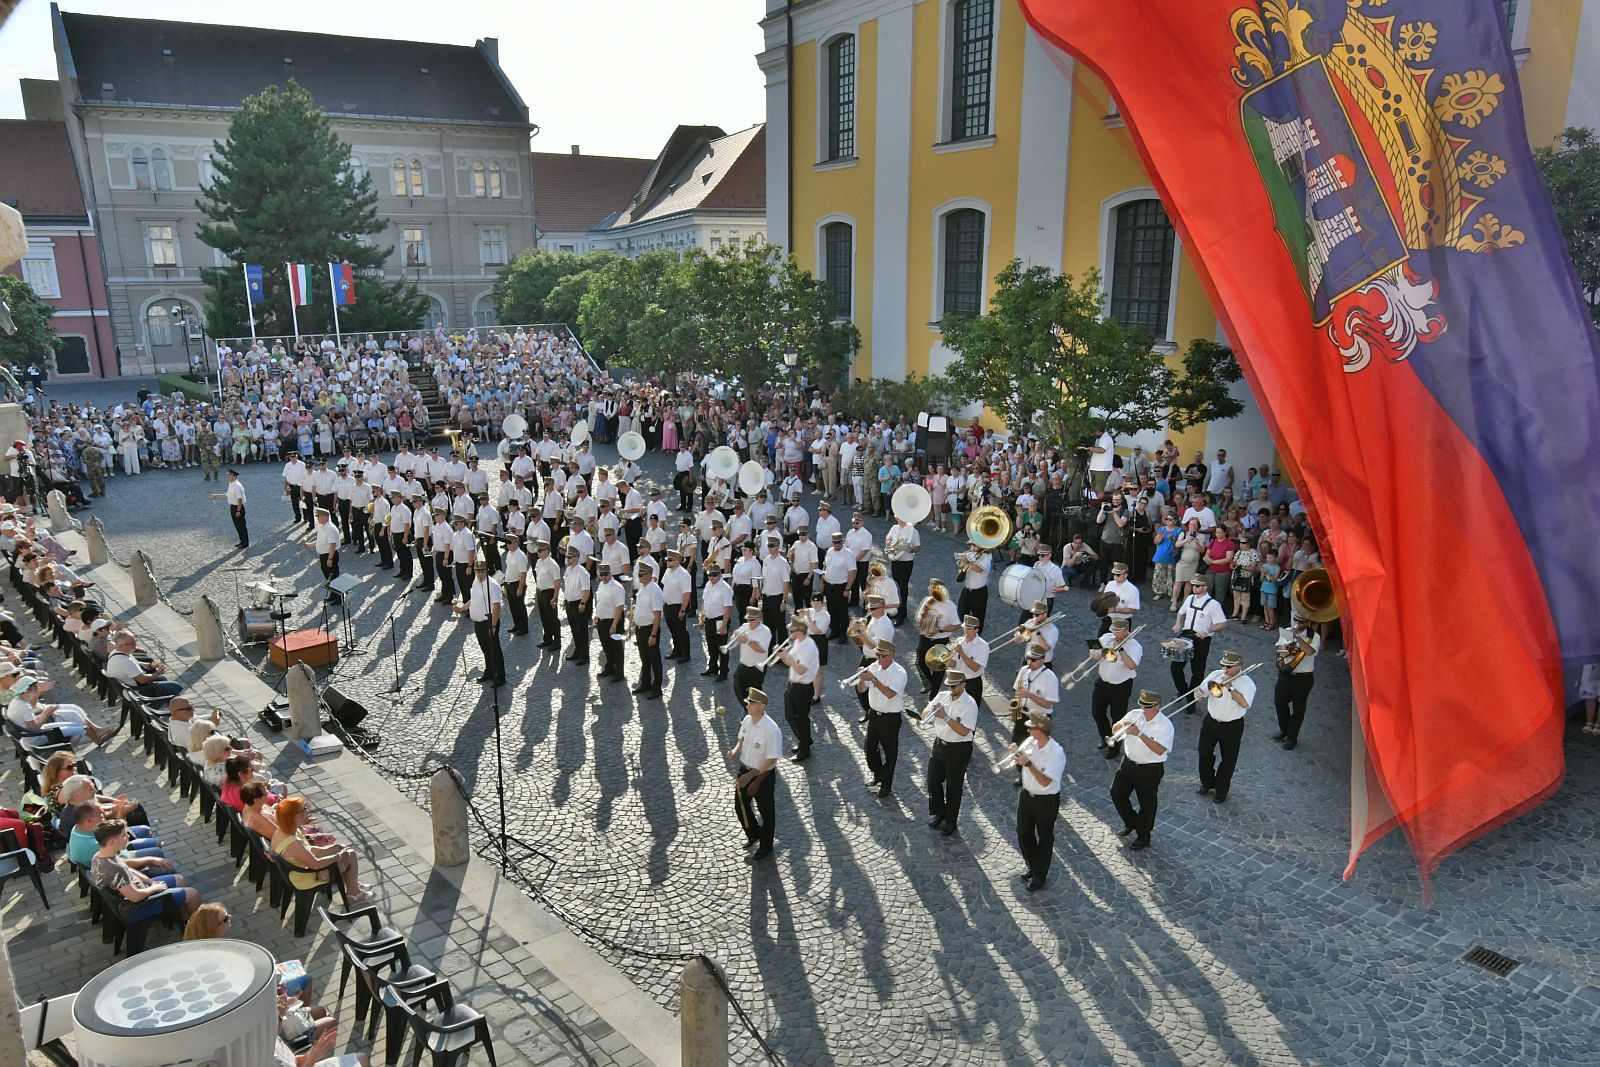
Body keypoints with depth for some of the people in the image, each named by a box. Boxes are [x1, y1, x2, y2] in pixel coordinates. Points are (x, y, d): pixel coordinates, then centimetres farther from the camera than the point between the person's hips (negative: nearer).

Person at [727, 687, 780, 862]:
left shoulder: (771, 730, -31)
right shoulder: (747, 720, -8)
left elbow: (771, 760, -25)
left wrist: (750, 776, -25)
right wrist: (735, 750, -12)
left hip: (764, 775, -7)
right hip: (745, 769, 7)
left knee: (766, 811, 15)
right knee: (740, 806, 22)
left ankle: (765, 847, 37)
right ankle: (753, 835, 50)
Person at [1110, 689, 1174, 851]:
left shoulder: (1165, 725, -18)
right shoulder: (1135, 714, -3)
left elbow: (1160, 750, -29)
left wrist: (1139, 734, -33)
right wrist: (1122, 725, -20)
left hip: (1150, 770, -6)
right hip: (1128, 763, 6)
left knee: (1147, 804, 7)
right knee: (1117, 793, 13)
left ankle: (1143, 837, 26)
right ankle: (1130, 824, 37)